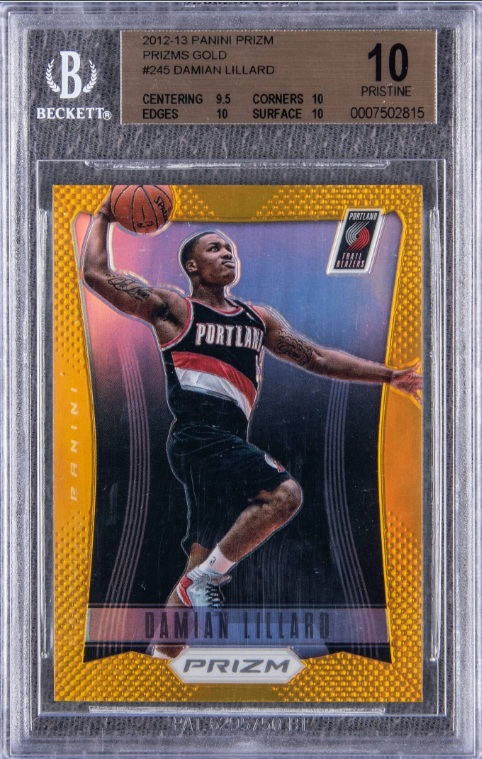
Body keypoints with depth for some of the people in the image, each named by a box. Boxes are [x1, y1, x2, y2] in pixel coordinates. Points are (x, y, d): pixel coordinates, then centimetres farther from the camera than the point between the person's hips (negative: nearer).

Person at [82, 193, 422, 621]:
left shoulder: (260, 319, 24)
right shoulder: (173, 309, 7)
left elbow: (317, 358, 24)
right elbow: (96, 272, 4)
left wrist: (389, 376, 19)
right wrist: (104, 216, 14)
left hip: (231, 441, 7)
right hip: (198, 435, -6)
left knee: (202, 566, 7)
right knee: (284, 494, -25)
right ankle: (206, 579, -12)